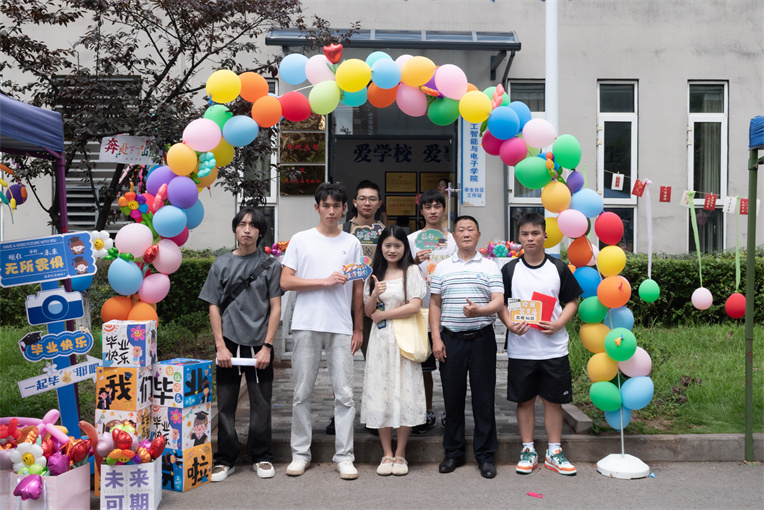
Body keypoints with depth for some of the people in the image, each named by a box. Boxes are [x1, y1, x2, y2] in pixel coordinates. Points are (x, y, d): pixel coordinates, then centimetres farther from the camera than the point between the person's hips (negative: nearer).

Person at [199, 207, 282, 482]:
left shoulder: (270, 264, 4)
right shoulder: (222, 264, 7)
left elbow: (275, 308, 1)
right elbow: (213, 307, 5)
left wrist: (267, 346, -6)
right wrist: (220, 346, -4)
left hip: (259, 344, -1)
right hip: (229, 343, 1)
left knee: (261, 403, 4)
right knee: (226, 403, 5)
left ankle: (261, 457, 18)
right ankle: (225, 459, 17)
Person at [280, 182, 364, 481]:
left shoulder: (352, 243, 11)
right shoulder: (301, 240, 6)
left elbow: (358, 289, 12)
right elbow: (285, 282, -2)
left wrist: (358, 328, 8)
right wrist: (324, 281, -9)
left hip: (341, 327, 1)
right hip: (306, 325, -1)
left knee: (345, 394, 0)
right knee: (302, 393, 4)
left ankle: (344, 456, 8)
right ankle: (300, 453, 16)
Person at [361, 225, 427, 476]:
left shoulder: (411, 271, 1)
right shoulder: (375, 274, 12)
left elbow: (414, 306, -8)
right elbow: (367, 311, 10)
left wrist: (383, 314, -4)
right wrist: (375, 294, -10)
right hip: (380, 340, 3)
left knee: (404, 394, -2)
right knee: (381, 394, 2)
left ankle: (400, 454, 10)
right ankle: (387, 454, 13)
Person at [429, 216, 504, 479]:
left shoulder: (490, 267, 5)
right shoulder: (442, 268, 10)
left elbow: (498, 302, -5)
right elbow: (434, 305, 9)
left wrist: (479, 310, -26)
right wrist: (436, 338, 0)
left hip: (482, 338, -1)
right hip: (451, 339, 1)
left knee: (483, 397, 2)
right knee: (452, 396, 6)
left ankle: (485, 455, 13)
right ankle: (453, 452, 20)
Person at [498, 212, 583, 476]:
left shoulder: (559, 268, 3)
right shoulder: (510, 269, 2)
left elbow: (572, 301, 6)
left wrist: (557, 324, -11)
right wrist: (510, 324, -14)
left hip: (554, 348, 0)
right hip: (520, 348, 0)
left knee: (554, 400, 7)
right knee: (525, 400, 8)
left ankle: (554, 452, 20)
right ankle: (528, 451, 21)